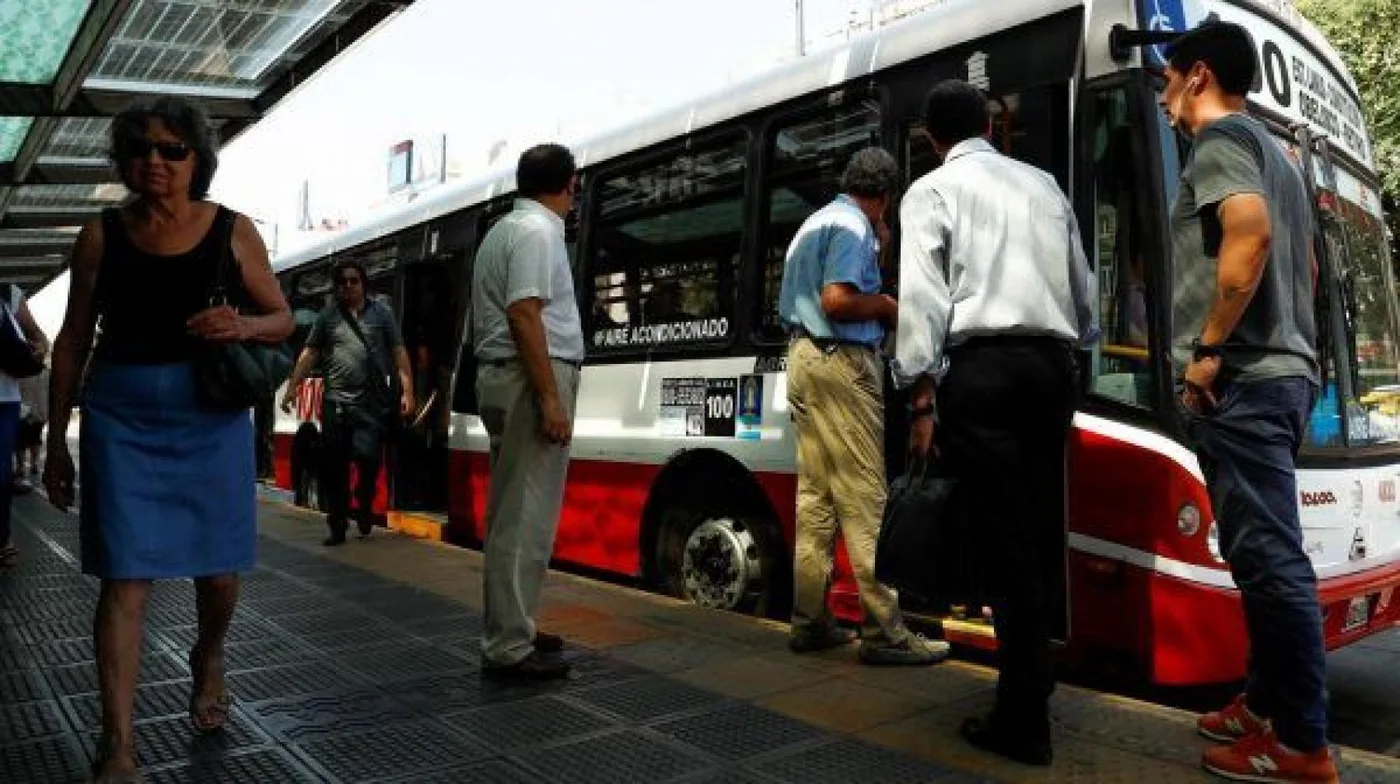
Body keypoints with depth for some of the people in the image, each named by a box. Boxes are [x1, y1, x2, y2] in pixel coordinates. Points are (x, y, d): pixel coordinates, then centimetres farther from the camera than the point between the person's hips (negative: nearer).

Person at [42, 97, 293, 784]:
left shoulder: (232, 231, 1)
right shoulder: (101, 235, 3)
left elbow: (282, 318, 7)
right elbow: (72, 341, 8)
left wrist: (243, 325, -17)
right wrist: (57, 440, 8)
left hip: (211, 417, 0)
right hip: (121, 420, 0)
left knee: (218, 568, 9)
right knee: (124, 577, -3)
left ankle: (208, 657, 42)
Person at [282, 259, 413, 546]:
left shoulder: (381, 312, 8)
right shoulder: (327, 315, 11)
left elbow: (399, 353, 5)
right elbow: (309, 354, 12)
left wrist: (407, 391, -3)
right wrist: (292, 387, 4)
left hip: (373, 403, -2)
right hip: (335, 403, 2)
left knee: (367, 455, -15)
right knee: (333, 467, 3)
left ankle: (364, 506, 14)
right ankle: (337, 527, 15)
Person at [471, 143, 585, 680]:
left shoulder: (502, 229, 21)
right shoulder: (538, 230, -10)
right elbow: (524, 315, -20)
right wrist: (551, 399, -23)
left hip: (499, 375, 11)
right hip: (531, 379, -11)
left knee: (511, 513, 14)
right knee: (526, 517, -8)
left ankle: (509, 630, 22)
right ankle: (510, 648, -3)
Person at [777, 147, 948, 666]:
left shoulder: (813, 224, 22)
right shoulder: (854, 225, -7)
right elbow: (837, 300, -21)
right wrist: (887, 304, -3)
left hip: (802, 356, 10)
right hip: (841, 362, -9)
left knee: (814, 495, 9)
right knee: (864, 497, -9)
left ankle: (810, 622, 13)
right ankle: (884, 632, -5)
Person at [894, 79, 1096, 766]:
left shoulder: (931, 191, 6)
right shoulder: (1043, 184, 21)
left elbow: (922, 298, -7)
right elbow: (1083, 289, 21)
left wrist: (922, 398, -8)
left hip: (981, 368, -5)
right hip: (1051, 364, 5)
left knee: (1004, 538, -5)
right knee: (1040, 528, 13)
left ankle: (1023, 720, 1)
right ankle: (1033, 678, 24)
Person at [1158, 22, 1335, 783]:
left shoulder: (1220, 136, -5)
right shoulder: (1271, 151, 25)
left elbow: (1249, 232, -24)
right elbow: (1305, 266, 29)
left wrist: (1208, 347, -20)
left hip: (1240, 379, -10)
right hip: (1283, 372, 10)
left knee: (1269, 558, -6)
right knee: (1263, 554, 15)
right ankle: (1268, 704, 24)